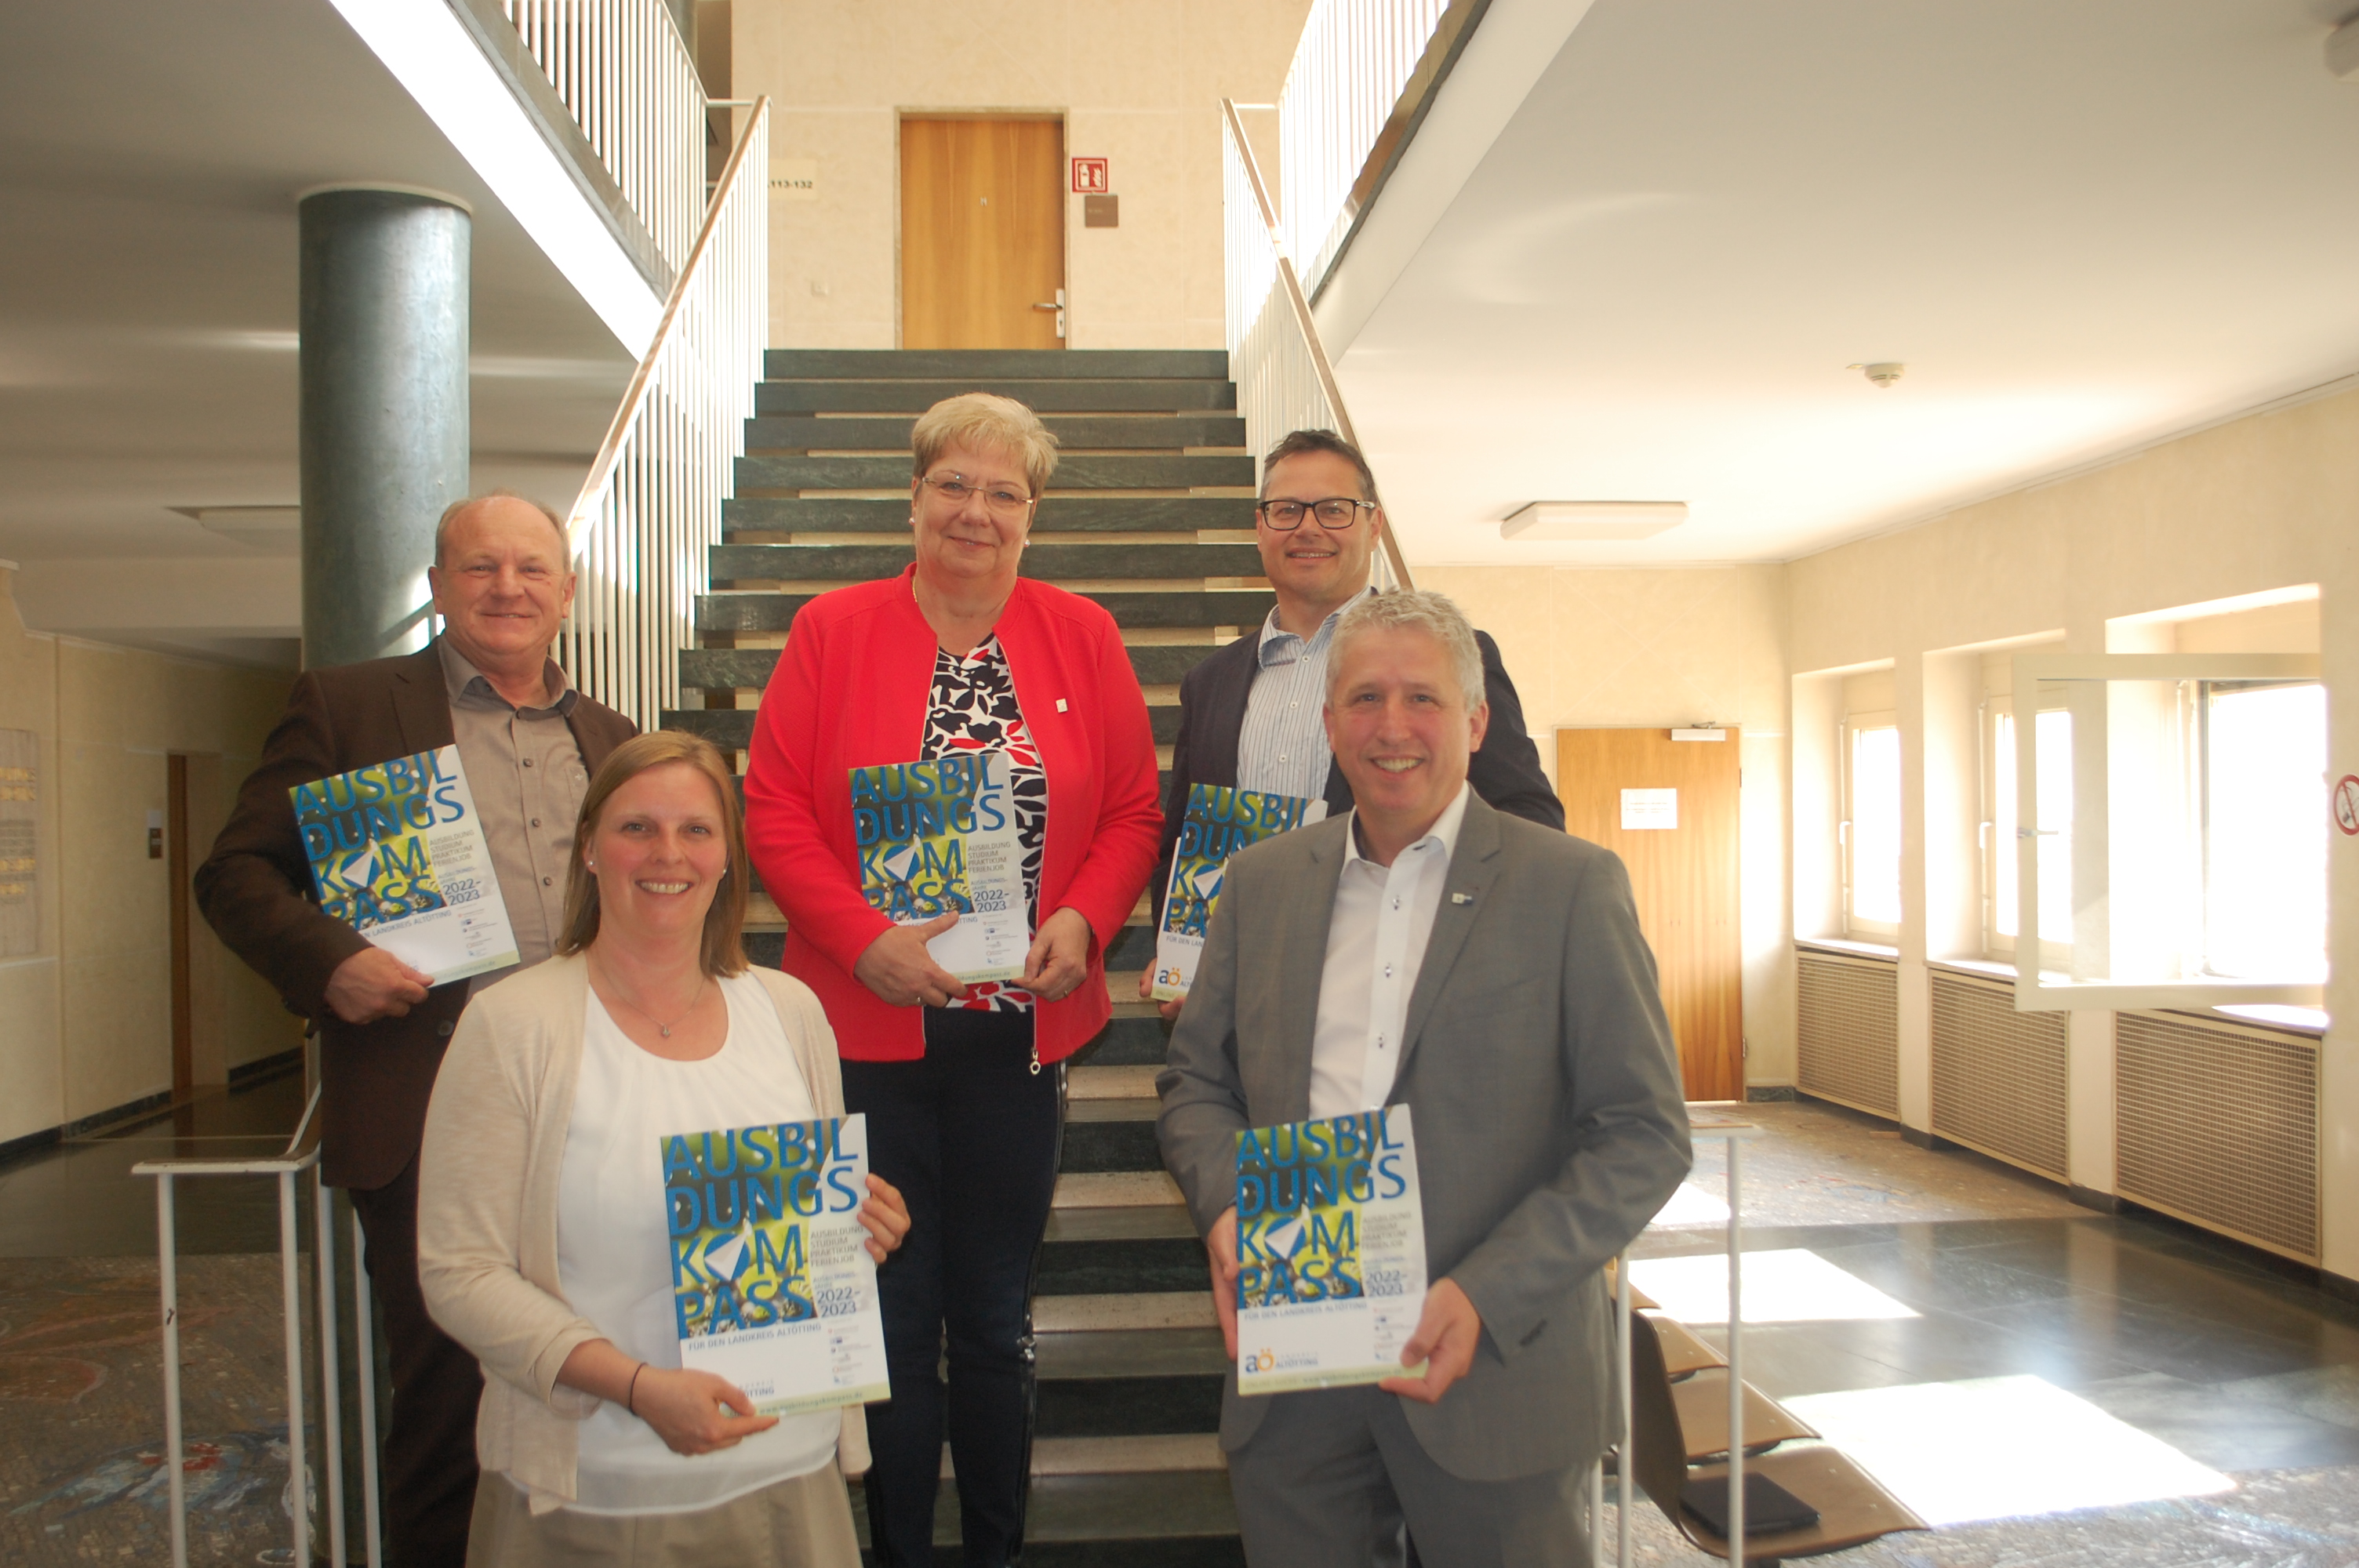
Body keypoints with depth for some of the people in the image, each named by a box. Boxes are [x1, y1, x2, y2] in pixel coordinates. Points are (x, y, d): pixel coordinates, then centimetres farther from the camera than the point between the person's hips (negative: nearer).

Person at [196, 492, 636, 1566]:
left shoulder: (610, 739, 16)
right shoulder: (344, 707, 3)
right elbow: (237, 872, 1)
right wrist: (328, 959, -17)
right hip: (427, 1116, -4)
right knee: (449, 1393, 3)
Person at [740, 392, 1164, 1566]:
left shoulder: (1081, 637, 4)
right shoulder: (832, 630, -1)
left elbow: (1133, 809, 4)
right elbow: (773, 808, -5)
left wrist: (1085, 918, -13)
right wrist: (865, 939, -16)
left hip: (1021, 1024, 2)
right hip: (869, 1026, -1)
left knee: (996, 1318, 15)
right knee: (894, 1314, 11)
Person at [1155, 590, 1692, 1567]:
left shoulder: (1571, 886, -5)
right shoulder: (1263, 880, 7)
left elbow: (1646, 1134, -7)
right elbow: (1194, 1077, 13)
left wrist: (1487, 1298, -17)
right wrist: (1225, 1209, -7)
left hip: (1494, 1376, -3)